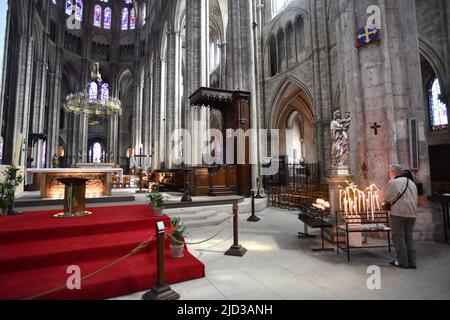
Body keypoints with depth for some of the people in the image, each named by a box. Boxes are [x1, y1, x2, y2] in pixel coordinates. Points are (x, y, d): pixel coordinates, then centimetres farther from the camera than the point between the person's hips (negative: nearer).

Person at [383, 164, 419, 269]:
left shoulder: (393, 183, -8)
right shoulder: (412, 183, 17)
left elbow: (386, 197, -3)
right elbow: (415, 198, 20)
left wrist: (388, 205, 15)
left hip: (398, 212, -7)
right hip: (412, 213, 7)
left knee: (398, 236, 0)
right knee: (409, 237, 12)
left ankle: (402, 261, 2)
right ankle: (411, 262, 15)